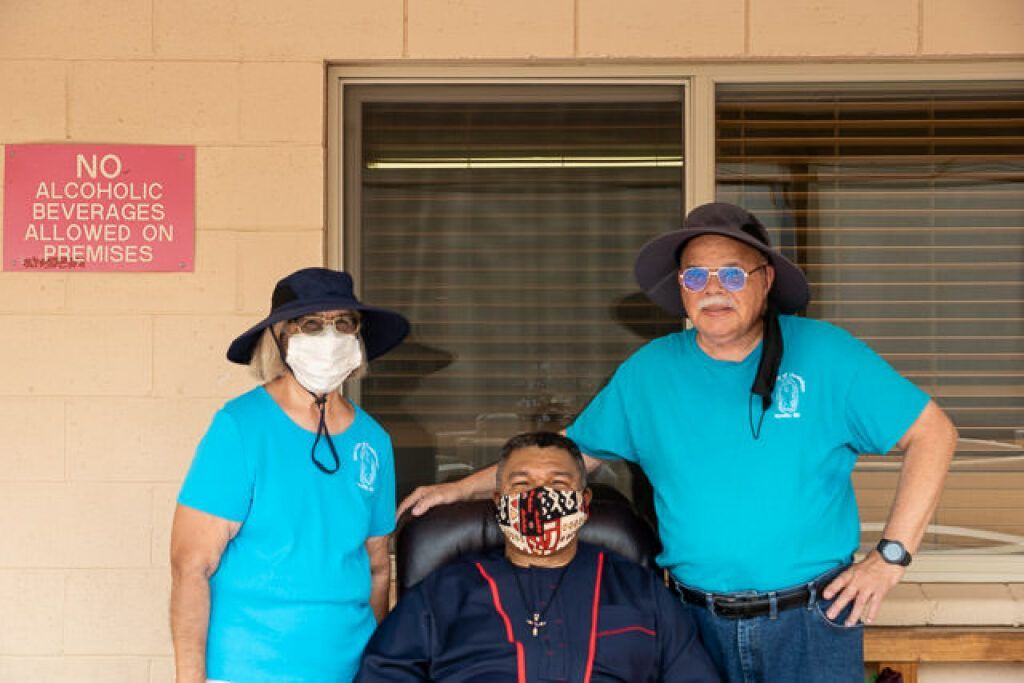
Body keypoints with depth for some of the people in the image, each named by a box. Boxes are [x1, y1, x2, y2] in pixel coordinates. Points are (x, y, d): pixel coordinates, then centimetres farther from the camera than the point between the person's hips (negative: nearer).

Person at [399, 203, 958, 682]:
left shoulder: (826, 355, -4)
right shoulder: (648, 371, 3)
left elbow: (933, 434, -2)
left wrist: (891, 555, -7)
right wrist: (463, 488, 7)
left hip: (813, 620, -2)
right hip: (700, 625, 2)